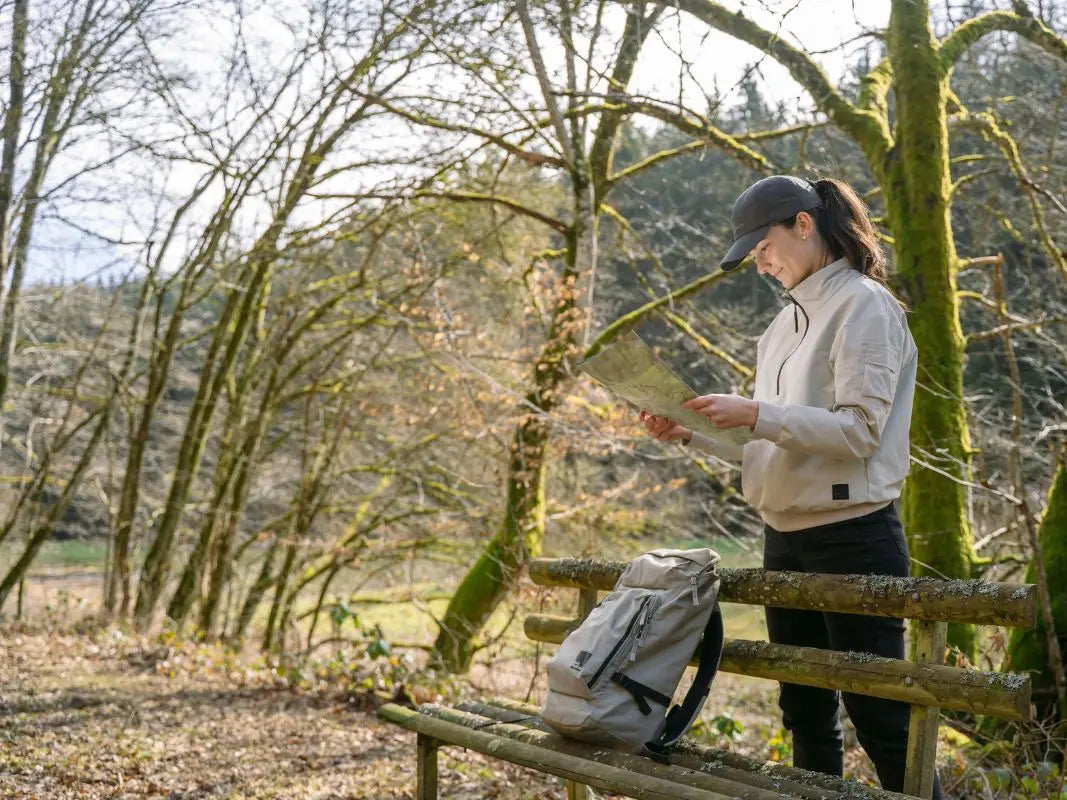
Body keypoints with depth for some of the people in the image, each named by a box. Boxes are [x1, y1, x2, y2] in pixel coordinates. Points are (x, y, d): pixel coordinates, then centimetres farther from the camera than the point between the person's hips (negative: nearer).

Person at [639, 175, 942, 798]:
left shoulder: (863, 306, -9)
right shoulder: (788, 323, 15)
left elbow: (859, 431, -18)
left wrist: (756, 413, -23)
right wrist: (690, 435, 5)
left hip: (852, 536, -8)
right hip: (786, 538, 8)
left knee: (880, 714, -3)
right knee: (806, 711, 14)